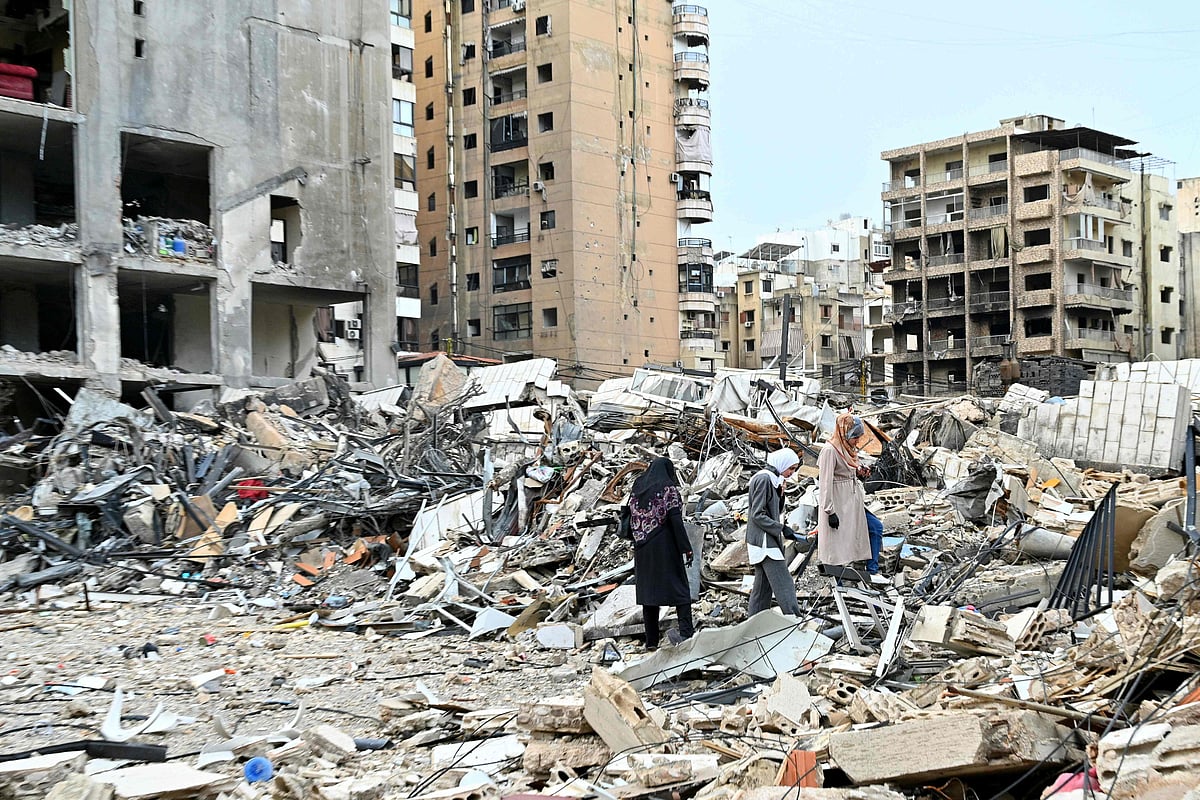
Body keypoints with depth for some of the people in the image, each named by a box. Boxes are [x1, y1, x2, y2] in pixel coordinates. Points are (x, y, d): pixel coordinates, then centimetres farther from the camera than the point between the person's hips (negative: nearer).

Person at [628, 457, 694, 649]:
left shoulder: (636, 489, 7)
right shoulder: (669, 489, -8)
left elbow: (631, 520, 8)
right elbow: (676, 521, -14)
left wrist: (637, 544, 16)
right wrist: (686, 549, -12)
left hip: (643, 549, 5)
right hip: (666, 547, -5)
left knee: (647, 589, 9)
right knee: (679, 586, 1)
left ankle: (651, 640, 9)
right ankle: (686, 632, -12)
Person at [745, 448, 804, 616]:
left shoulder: (772, 479, 16)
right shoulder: (763, 479, -15)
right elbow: (758, 515, -19)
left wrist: (780, 493, 5)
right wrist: (782, 529, -19)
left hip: (768, 542, 10)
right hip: (764, 541, -10)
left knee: (763, 587, 11)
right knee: (784, 585, -12)